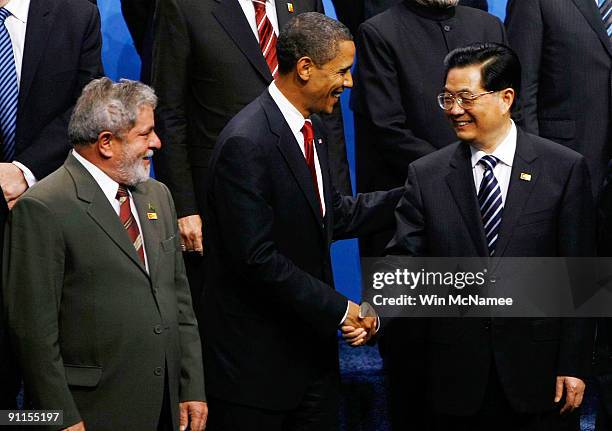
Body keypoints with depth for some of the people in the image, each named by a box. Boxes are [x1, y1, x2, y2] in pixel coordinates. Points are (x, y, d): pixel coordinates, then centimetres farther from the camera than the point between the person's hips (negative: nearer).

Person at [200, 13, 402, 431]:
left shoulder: (312, 128, 7)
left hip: (311, 344, 8)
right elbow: (256, 257, -24)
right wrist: (341, 309, -19)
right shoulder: (246, 143, -22)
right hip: (256, 355, -8)